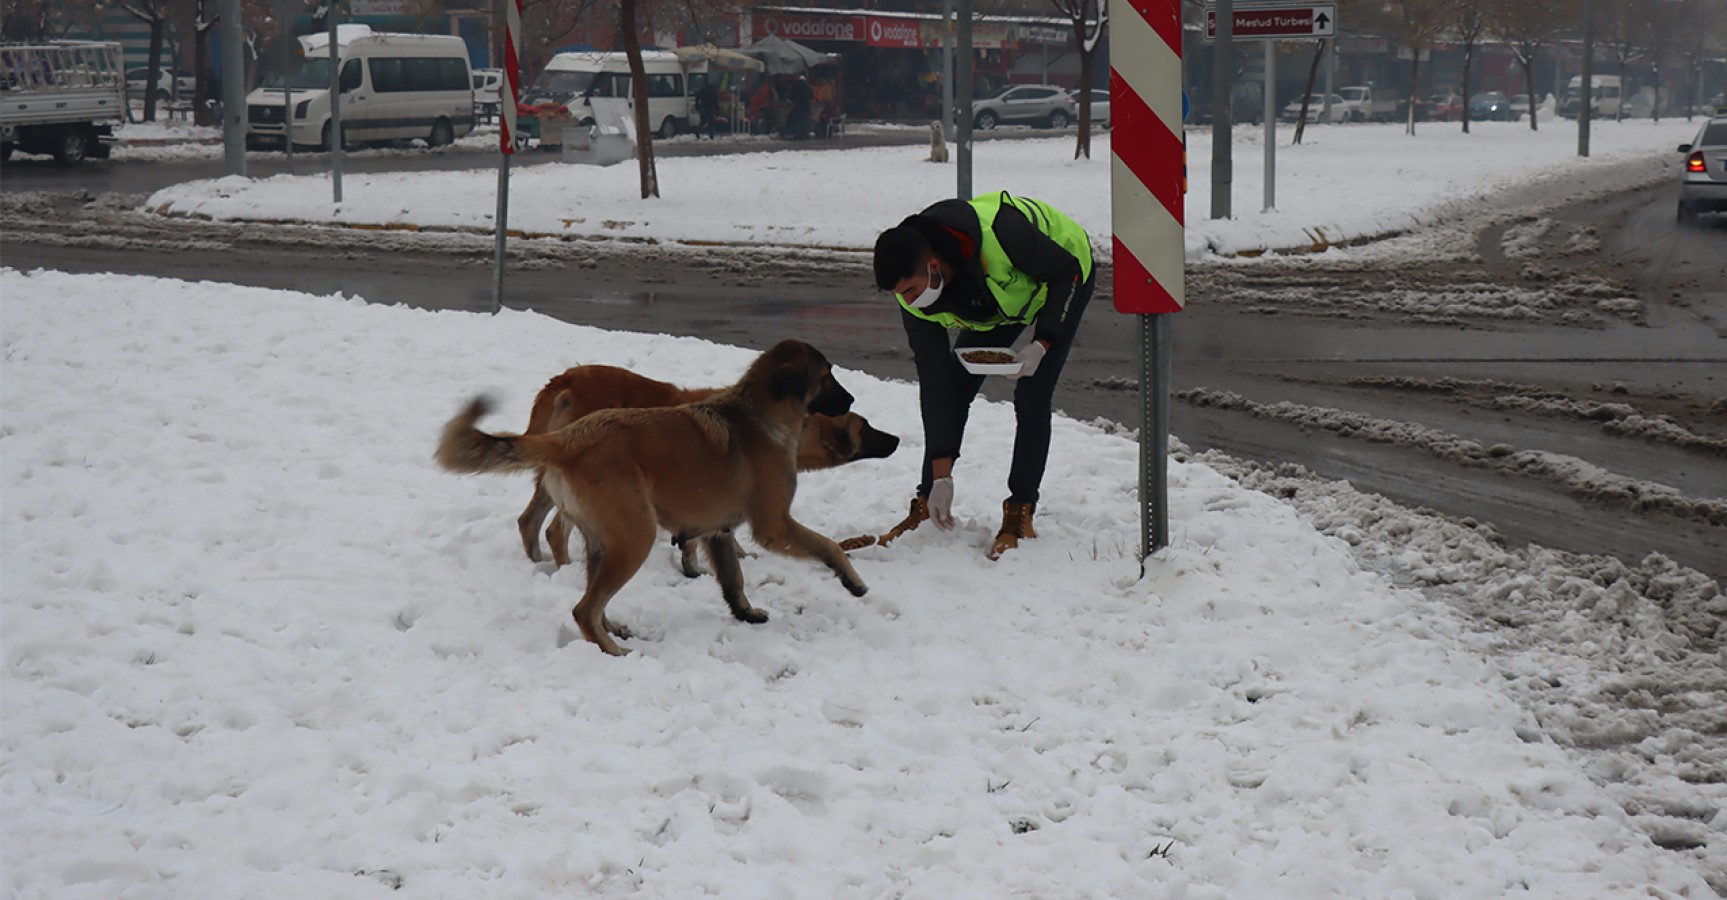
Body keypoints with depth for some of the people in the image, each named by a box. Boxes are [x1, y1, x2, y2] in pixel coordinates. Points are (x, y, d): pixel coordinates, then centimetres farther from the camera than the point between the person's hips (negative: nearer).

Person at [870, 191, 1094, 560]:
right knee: (950, 389, -5)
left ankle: (1020, 514, -6)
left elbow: (1067, 271, -27)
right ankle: (925, 507, 6)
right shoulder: (915, 301, -26)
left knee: (1031, 399, -17)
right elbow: (934, 382, -20)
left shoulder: (999, 233, -44)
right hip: (996, 303, 5)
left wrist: (1041, 344, -35)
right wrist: (941, 476, -22)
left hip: (1060, 279, -5)